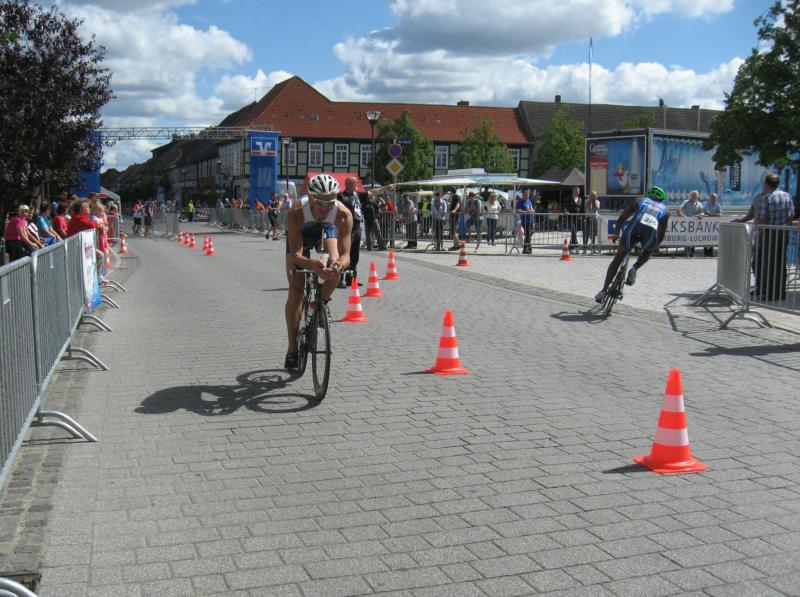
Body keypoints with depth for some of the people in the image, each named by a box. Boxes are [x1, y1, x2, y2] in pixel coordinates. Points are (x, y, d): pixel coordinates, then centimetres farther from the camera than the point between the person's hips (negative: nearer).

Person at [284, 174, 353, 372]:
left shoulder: (343, 215, -38)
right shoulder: (296, 214, -40)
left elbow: (345, 255, -41)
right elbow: (296, 255, -44)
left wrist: (339, 264, -64)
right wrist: (311, 264, -66)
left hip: (328, 230, 1)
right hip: (301, 234, -1)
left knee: (334, 265, -30)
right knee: (296, 290, -11)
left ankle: (322, 302, 2)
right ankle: (292, 349, -2)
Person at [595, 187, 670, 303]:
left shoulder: (640, 200, 32)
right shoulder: (665, 210, 34)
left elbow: (622, 218, 25)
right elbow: (661, 234, 30)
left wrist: (616, 234, 33)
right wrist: (654, 246, 44)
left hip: (634, 229, 0)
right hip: (652, 231, 1)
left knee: (617, 260, 11)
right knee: (648, 252, 35)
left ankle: (604, 290, 3)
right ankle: (634, 268, 8)